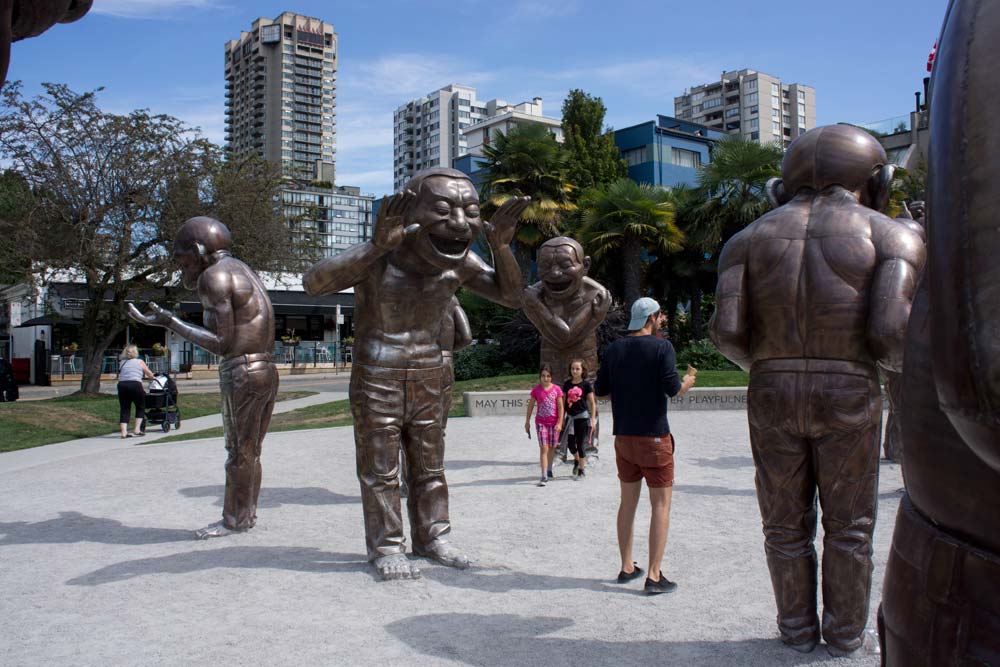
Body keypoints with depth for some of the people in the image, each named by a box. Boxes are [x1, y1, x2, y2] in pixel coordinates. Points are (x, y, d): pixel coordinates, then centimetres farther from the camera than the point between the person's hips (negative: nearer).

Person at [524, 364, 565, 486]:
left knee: (552, 447, 13)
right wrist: (527, 422, 11)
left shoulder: (557, 389, -4)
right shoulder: (536, 390, -2)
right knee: (543, 448, -9)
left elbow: (561, 407, -3)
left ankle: (549, 470, 35)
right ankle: (544, 476, -11)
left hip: (554, 423, 1)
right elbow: (530, 406, 7)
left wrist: (560, 423, -10)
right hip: (541, 422, -1)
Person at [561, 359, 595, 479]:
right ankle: (577, 460, 36)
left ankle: (581, 470, 13)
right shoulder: (567, 384, 6)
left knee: (581, 444, 1)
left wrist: (593, 420, -6)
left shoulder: (586, 384, -5)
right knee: (570, 444, 4)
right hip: (570, 417, 4)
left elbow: (592, 403, -2)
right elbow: (564, 402, 11)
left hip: (582, 417, -4)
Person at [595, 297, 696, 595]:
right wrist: (687, 382, 4)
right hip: (654, 437, -5)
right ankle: (654, 576, 1)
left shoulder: (614, 349, 5)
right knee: (661, 504, 2)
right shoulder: (662, 347, -10)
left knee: (628, 502, 15)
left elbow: (600, 390, 6)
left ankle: (627, 568, 21)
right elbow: (673, 389, -17)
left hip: (623, 436, 5)